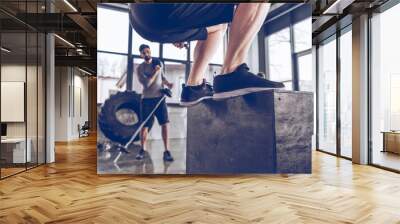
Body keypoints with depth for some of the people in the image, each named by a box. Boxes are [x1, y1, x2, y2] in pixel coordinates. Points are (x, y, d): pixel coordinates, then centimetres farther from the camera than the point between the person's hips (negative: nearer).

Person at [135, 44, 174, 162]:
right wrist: (155, 71, -15)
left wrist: (167, 83, 5)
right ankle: (142, 150, 22)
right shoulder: (140, 68, -4)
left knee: (164, 123, -6)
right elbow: (146, 83, -17)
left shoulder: (159, 63, 9)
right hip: (147, 99, -3)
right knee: (145, 126, 3)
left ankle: (166, 151, -1)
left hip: (160, 97, 3)